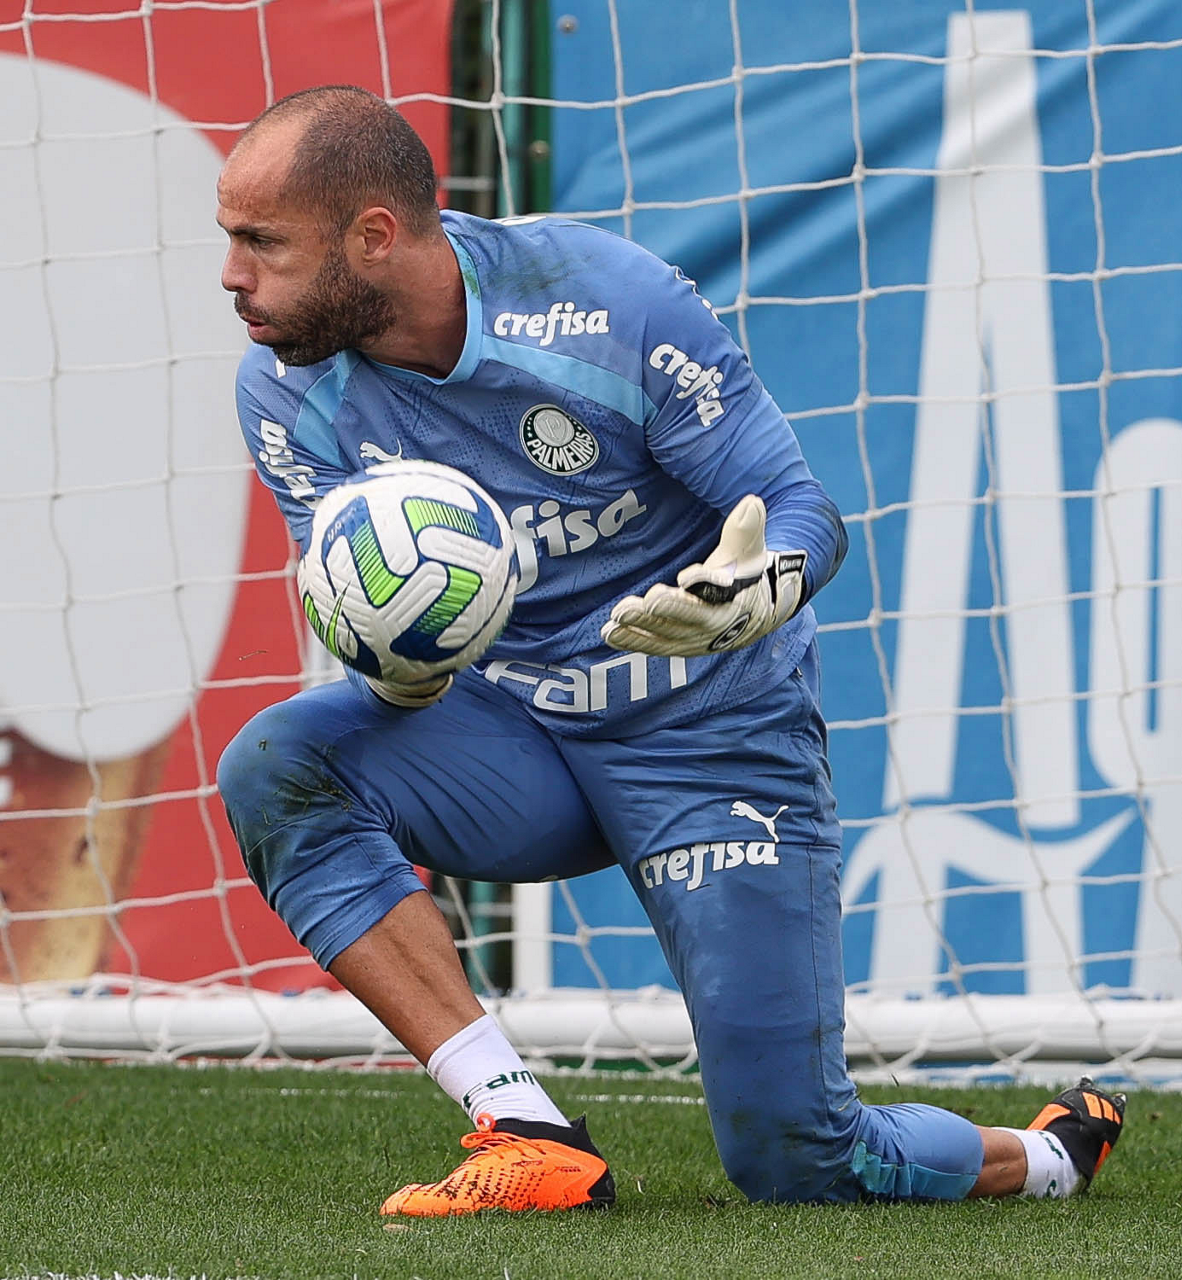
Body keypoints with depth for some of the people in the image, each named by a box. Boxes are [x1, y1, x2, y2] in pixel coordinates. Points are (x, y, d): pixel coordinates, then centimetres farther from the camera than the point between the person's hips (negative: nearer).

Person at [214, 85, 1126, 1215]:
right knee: (274, 765, -26)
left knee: (795, 1164, -7)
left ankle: (1049, 1156, 27)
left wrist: (758, 591, -40)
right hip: (514, 730, 4)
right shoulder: (287, 390, -11)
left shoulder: (612, 304, -22)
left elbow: (806, 509, -16)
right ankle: (528, 1138, -26)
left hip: (713, 738, -4)